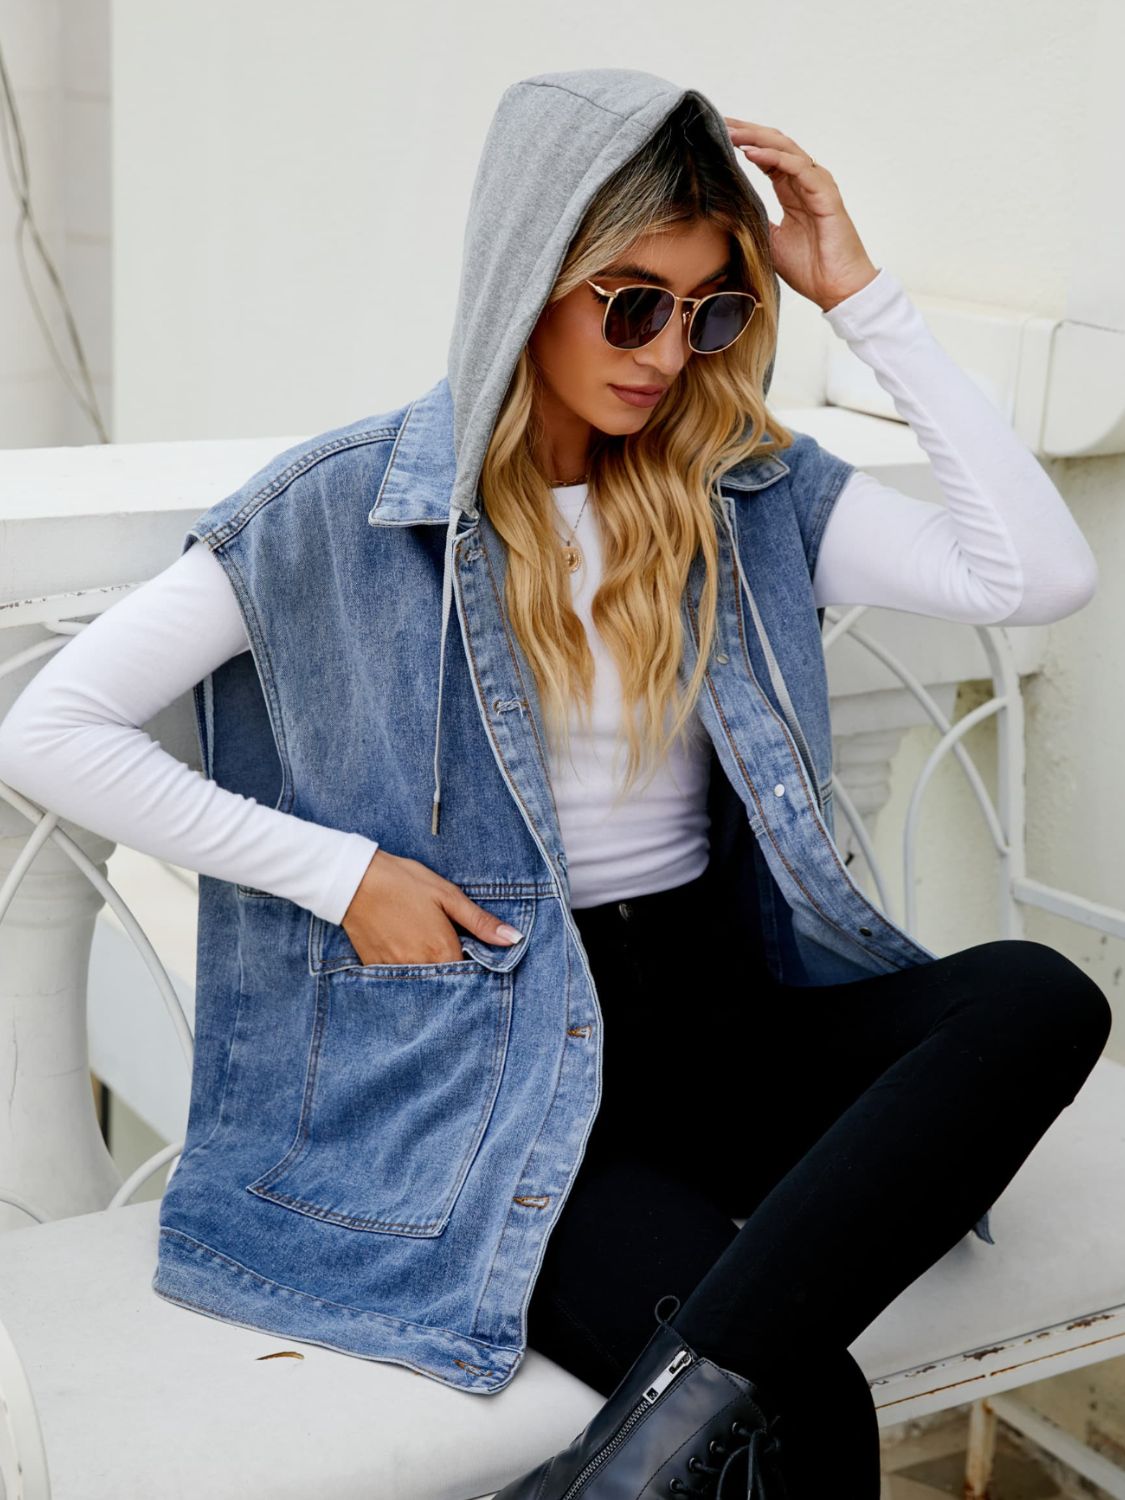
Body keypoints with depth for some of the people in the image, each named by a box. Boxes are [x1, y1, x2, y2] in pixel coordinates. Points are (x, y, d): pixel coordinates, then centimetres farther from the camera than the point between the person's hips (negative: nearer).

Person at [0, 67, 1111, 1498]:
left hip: (717, 1010, 5)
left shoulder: (747, 487, 7)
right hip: (489, 1049, -5)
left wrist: (863, 296, -6)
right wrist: (344, 873, -10)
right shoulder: (344, 510, -4)